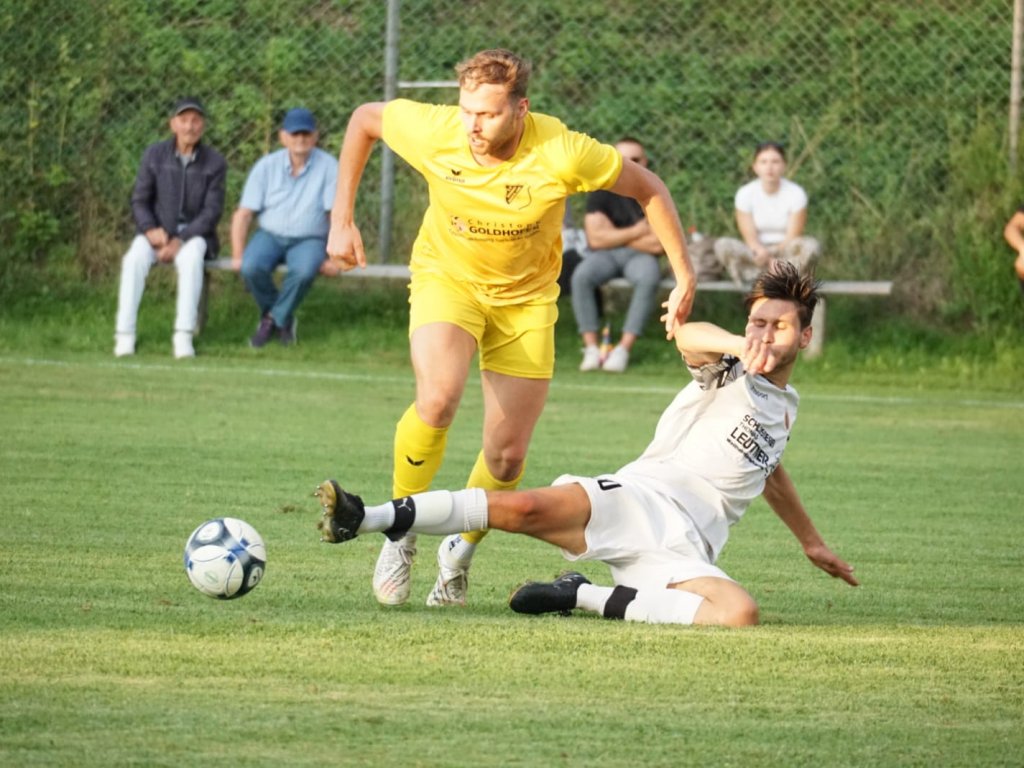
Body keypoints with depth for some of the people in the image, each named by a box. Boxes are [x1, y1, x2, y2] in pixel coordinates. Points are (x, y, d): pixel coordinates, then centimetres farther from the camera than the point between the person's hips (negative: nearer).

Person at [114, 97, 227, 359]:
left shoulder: (214, 162, -4)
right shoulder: (154, 155, 0)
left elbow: (212, 211, -8)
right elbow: (139, 201, 1)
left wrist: (180, 241, -20)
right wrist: (150, 230, -19)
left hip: (194, 232, -1)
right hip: (157, 231, 1)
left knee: (191, 258, -36)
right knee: (135, 259, -31)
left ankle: (184, 337, -40)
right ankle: (124, 336, -33)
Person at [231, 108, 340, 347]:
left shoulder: (328, 167, -5)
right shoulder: (266, 166, -1)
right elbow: (243, 214, -1)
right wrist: (237, 255, -11)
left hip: (309, 240, -2)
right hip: (270, 235, 2)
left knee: (304, 271, -36)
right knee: (251, 267, -30)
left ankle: (275, 318, -8)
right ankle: (282, 318, -3)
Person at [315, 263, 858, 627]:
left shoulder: (785, 407, 25)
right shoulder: (728, 371, 8)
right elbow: (686, 335, -17)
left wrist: (811, 541, 53)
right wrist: (739, 345, -39)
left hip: (685, 549, 3)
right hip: (638, 498, -3)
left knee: (740, 613, -30)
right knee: (529, 508, -31)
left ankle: (583, 597, -20)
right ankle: (366, 519, -31)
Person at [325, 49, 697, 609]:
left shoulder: (561, 154, -28)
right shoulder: (434, 132, -25)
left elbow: (649, 189, -13)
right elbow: (364, 119, -4)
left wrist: (684, 278, -13)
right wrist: (342, 219, -4)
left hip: (525, 296, 1)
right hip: (446, 276, -1)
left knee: (507, 457, 1)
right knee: (438, 400, -30)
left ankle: (459, 554, 31)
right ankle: (401, 535, -9)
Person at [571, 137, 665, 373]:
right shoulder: (601, 193, -2)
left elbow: (657, 244, -13)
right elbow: (596, 239, -10)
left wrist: (615, 235, -9)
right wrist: (636, 232, -10)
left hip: (639, 256, -1)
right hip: (604, 256, 1)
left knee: (649, 279, -36)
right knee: (581, 276, -32)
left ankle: (624, 348, -35)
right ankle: (591, 348, -29)